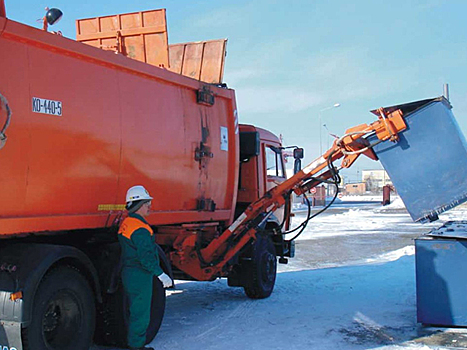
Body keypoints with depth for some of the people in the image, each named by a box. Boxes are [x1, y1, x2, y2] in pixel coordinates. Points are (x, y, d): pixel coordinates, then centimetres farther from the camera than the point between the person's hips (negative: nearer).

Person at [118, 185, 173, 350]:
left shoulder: (126, 224, 12)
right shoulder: (140, 229, -21)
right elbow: (146, 257, -25)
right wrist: (160, 274, -20)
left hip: (129, 273, 10)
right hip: (140, 276, -10)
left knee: (137, 310, 19)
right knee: (140, 313, -1)